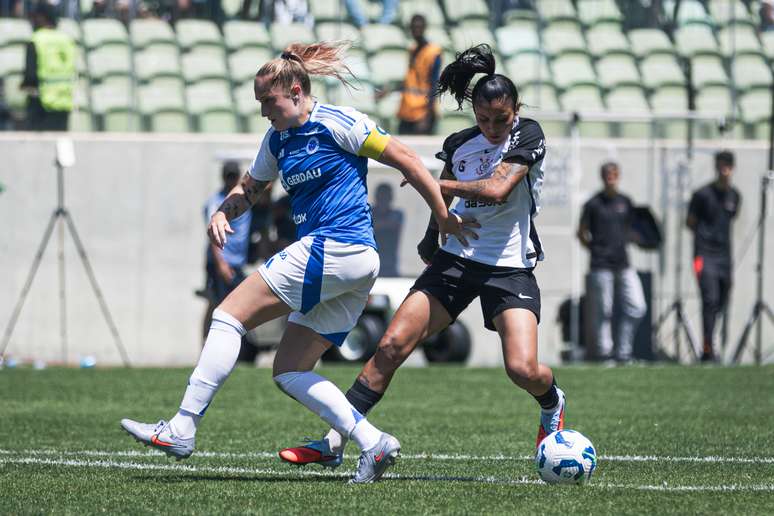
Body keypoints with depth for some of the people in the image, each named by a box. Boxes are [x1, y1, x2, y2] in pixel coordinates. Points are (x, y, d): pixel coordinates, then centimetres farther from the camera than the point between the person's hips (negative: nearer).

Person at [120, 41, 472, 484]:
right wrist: (223, 213, 9)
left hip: (336, 248, -9)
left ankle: (182, 430, -10)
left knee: (229, 314, -8)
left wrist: (443, 215, -5)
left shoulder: (338, 124, -6)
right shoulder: (278, 140, 18)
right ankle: (374, 444, -4)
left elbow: (405, 159, -5)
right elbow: (250, 188, 31)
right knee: (289, 372, 7)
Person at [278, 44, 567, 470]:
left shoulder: (528, 135, -10)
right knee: (392, 344, -10)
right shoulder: (459, 144, 6)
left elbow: (497, 190, -24)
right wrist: (432, 237, 29)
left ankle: (552, 406, 20)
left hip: (510, 267, -4)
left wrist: (435, 183, -14)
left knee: (523, 369, -19)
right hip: (457, 258, 4)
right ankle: (333, 443, -8)